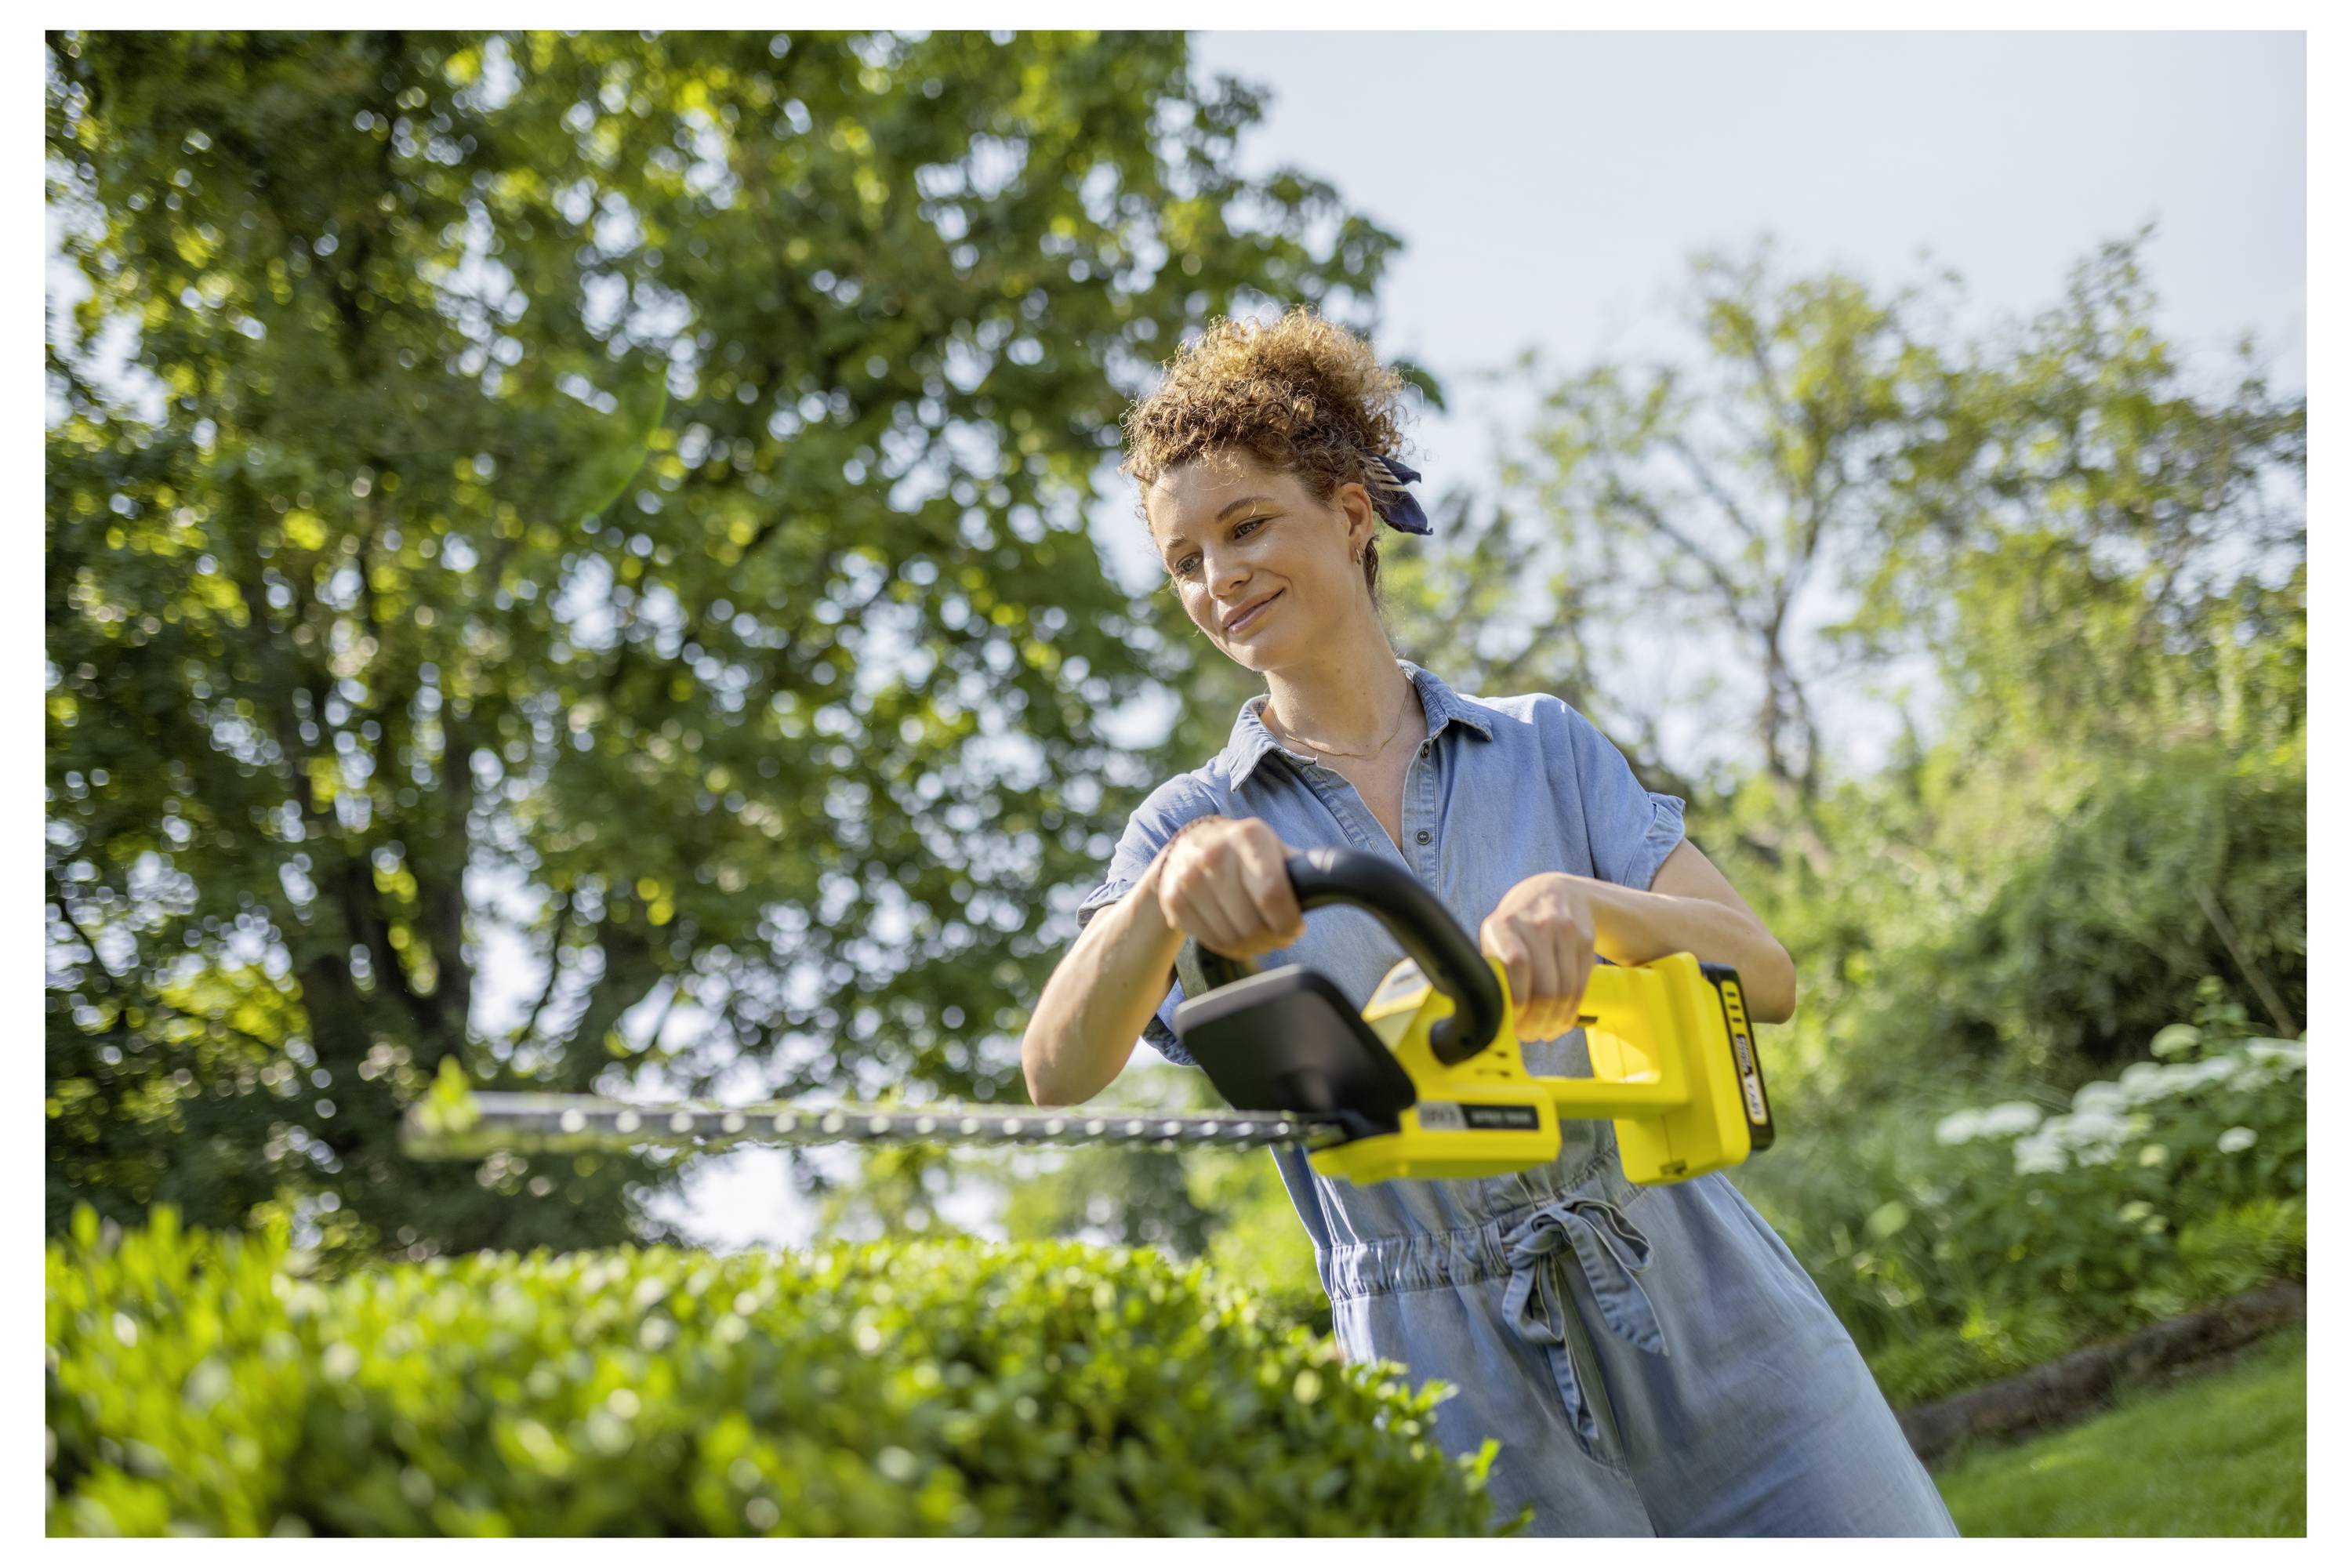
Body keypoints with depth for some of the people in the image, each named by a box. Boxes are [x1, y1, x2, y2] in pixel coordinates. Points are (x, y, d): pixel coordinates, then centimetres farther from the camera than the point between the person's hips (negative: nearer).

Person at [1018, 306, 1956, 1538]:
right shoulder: (1196, 826, 5)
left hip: (1710, 1322, 1)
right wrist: (1168, 892, -33)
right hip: (1461, 1392, -1)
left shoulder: (1543, 746, 8)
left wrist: (1583, 903, -22)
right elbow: (1058, 1072, -13)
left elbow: (1766, 975, -2)